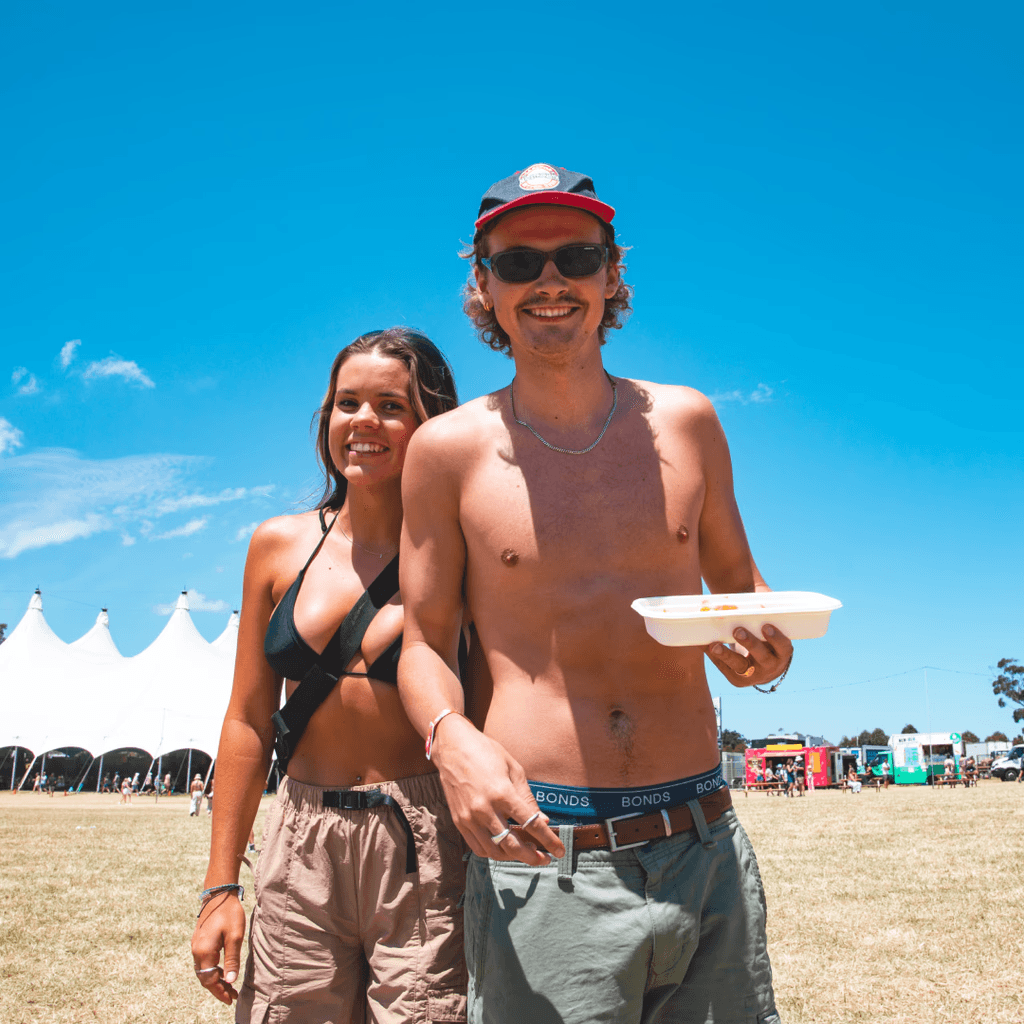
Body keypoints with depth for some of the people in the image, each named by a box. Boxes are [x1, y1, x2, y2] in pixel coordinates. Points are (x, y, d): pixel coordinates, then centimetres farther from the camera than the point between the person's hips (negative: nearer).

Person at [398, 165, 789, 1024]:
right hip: (541, 860, -2)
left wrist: (768, 644, -5)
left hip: (705, 854, 3)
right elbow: (424, 642, 5)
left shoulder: (684, 421, 6)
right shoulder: (450, 448, 0)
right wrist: (451, 739, -16)